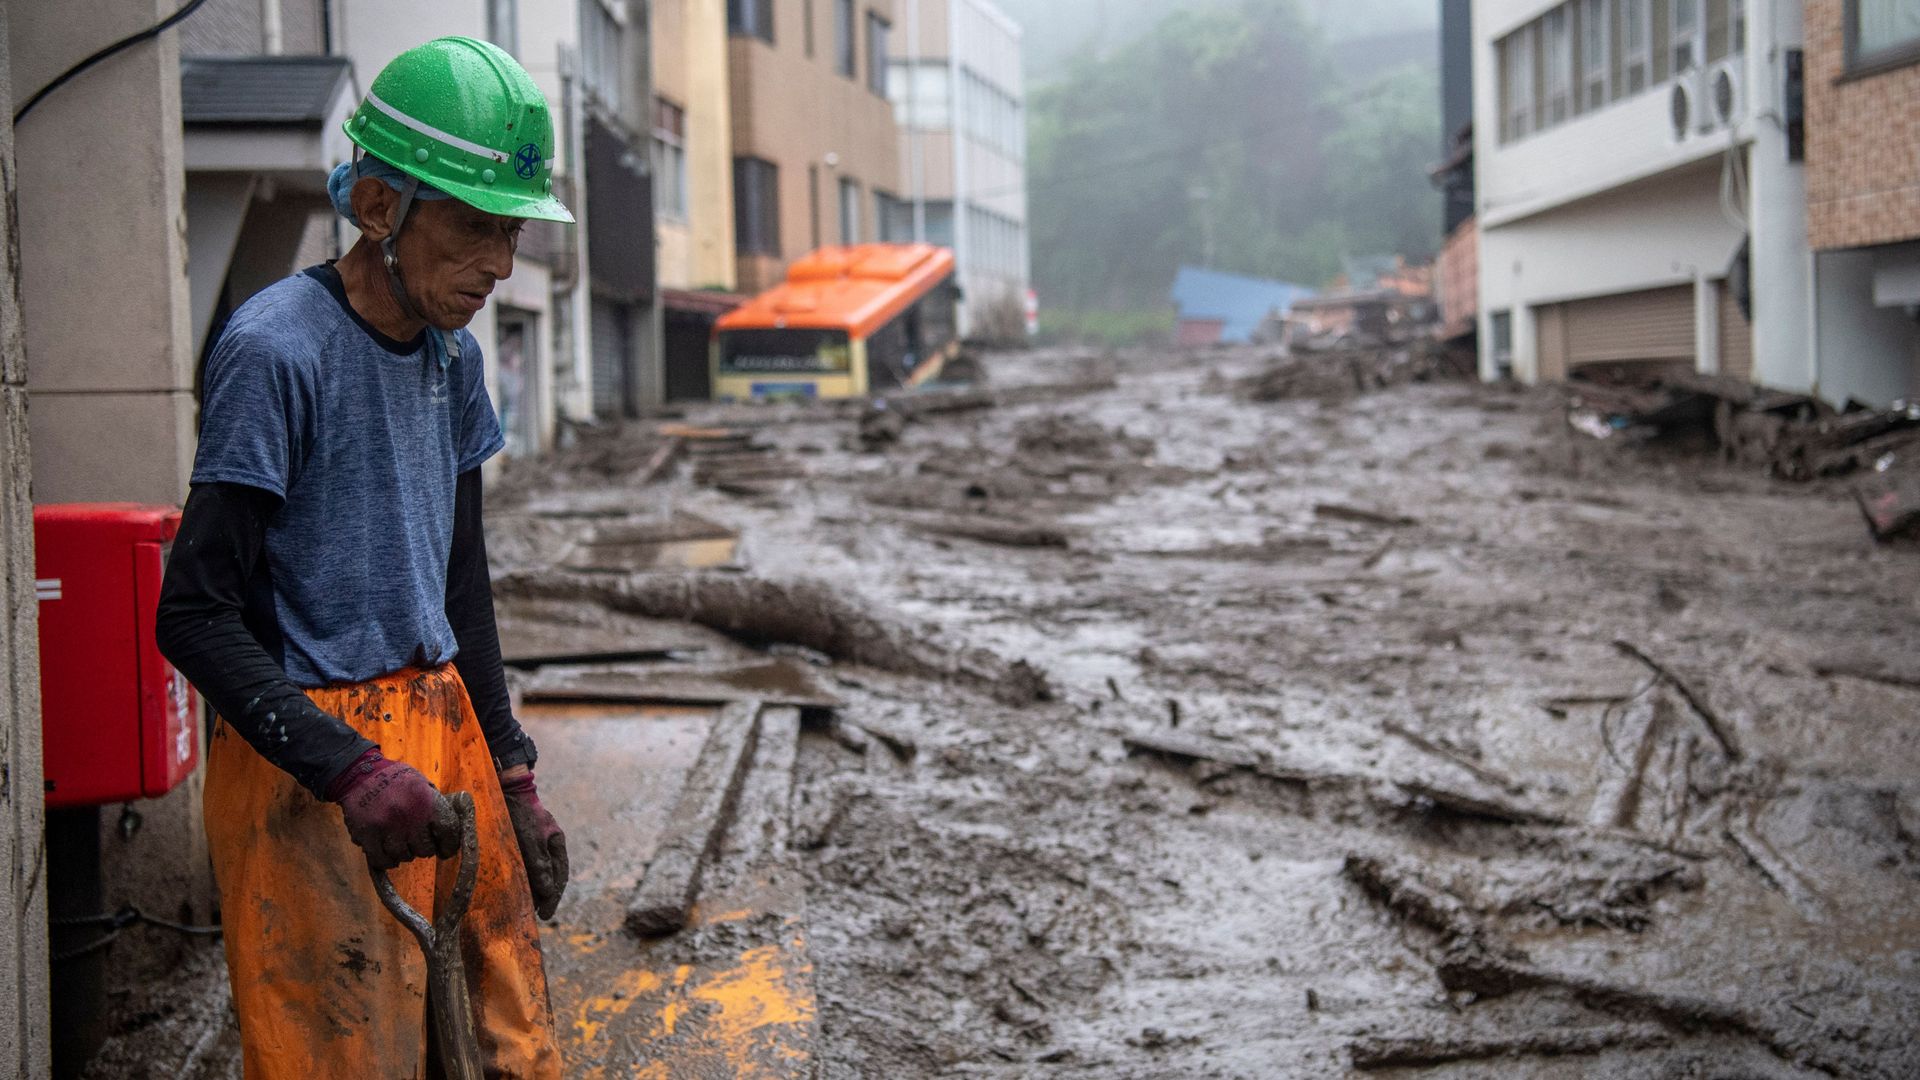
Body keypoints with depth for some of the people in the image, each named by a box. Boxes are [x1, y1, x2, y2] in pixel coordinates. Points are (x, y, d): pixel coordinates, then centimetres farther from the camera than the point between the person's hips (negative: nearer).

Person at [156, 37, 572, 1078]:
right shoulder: (274, 350, -15)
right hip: (309, 761, -7)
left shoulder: (451, 356, 9)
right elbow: (195, 618, -16)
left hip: (441, 726, 8)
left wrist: (512, 776, 17)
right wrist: (352, 773, -25)